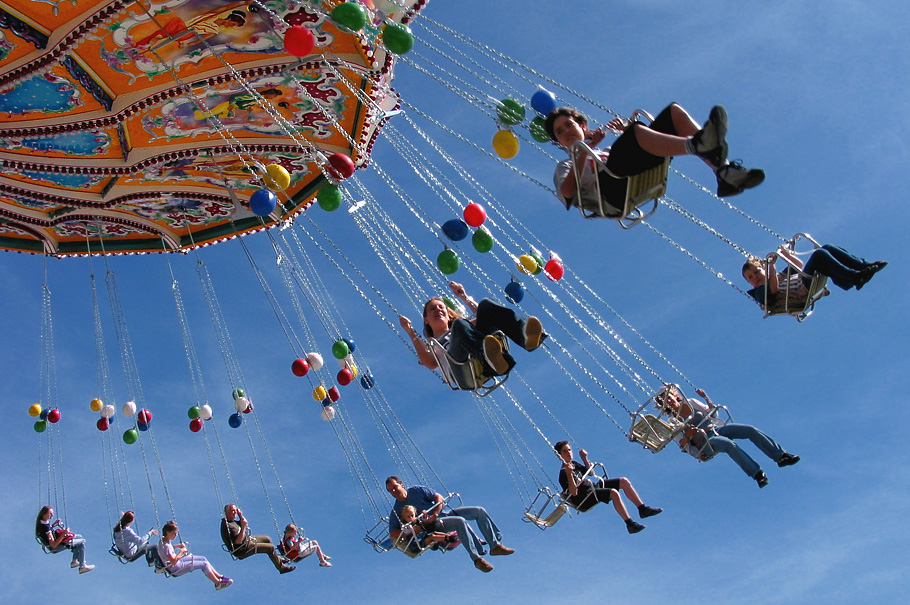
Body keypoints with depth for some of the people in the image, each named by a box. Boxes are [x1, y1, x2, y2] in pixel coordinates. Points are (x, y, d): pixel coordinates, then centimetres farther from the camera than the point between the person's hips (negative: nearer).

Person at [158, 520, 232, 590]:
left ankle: (218, 576, 19)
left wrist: (178, 546, 7)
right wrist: (181, 551, -19)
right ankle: (218, 583, 3)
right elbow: (173, 561, -31)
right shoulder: (165, 546, -30)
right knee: (204, 564, -9)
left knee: (203, 559, 11)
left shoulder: (163, 539, -1)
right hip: (176, 570, -10)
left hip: (177, 561, 10)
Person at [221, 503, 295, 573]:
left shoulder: (231, 520, 2)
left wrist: (240, 515, 0)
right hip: (242, 551, -11)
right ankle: (281, 567, 3)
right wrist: (243, 527, -37)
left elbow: (244, 524, 17)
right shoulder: (227, 526, -30)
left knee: (267, 539, 22)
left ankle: (278, 558, 38)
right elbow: (238, 541, -33)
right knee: (271, 547, -10)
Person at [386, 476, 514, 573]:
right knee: (460, 521, -34)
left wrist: (433, 515, -14)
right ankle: (477, 559, -34)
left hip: (442, 514, 5)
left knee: (479, 511, -6)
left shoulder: (416, 490, 5)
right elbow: (393, 534, -11)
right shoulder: (396, 511, -3)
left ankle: (495, 545, -2)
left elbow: (439, 498, 5)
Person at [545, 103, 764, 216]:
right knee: (636, 132, -28)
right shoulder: (566, 166, 29)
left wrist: (628, 129, 14)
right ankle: (696, 145, -54)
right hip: (615, 191, -5)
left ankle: (724, 173, -27)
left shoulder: (608, 151, 43)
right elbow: (567, 191, 3)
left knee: (673, 111, -6)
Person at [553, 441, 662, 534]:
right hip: (585, 497, -10)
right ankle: (630, 524, -30)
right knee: (613, 492, -32)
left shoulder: (574, 464, 15)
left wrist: (584, 458, 15)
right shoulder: (563, 473, -14)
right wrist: (569, 473, -35)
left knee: (624, 481, 1)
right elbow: (574, 492, -25)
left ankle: (643, 509, 5)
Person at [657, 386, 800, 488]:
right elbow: (682, 444, -4)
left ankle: (781, 456, -10)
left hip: (715, 428, 5)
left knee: (750, 430, -14)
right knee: (730, 444, -37)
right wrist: (687, 436, -25)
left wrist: (705, 397, 4)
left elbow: (712, 411, 19)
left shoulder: (691, 402, 10)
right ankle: (757, 474, -40)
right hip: (704, 442, -5)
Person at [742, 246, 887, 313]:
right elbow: (774, 288, -17)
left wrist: (785, 253, 23)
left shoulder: (780, 275, 33)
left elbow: (799, 265, 36)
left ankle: (864, 265, -12)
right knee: (819, 254, -24)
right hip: (804, 290, -9)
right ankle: (855, 277, -33)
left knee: (827, 248, -4)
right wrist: (771, 265, -22)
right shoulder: (761, 292, 5)